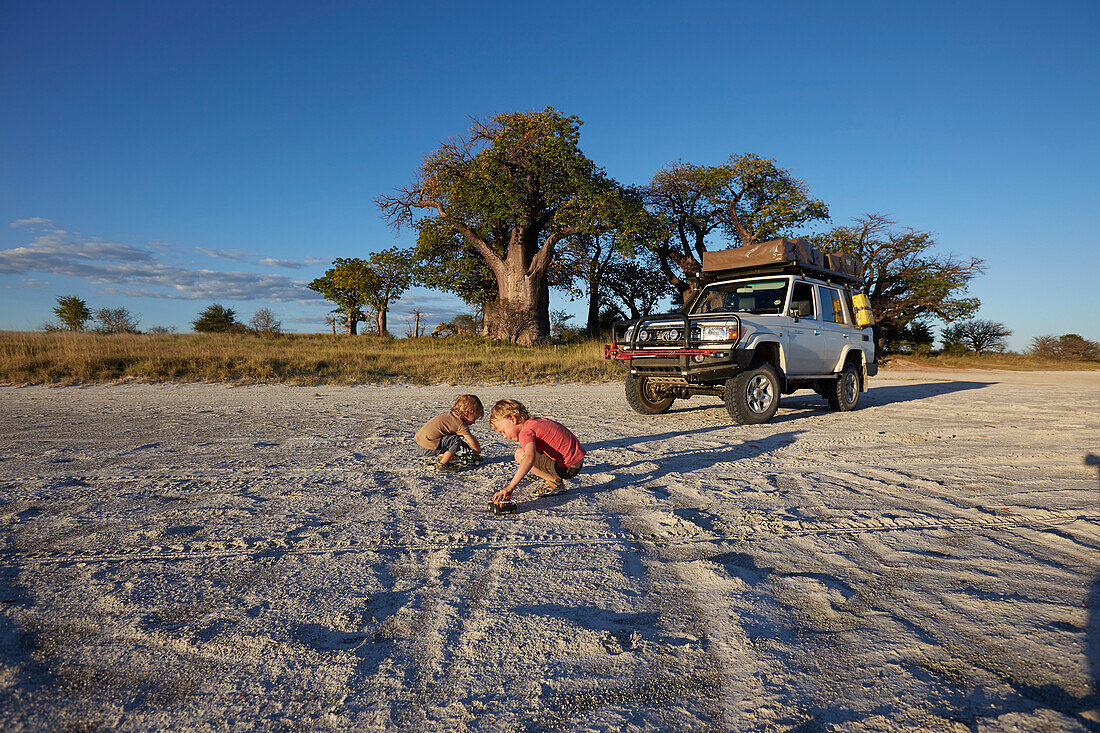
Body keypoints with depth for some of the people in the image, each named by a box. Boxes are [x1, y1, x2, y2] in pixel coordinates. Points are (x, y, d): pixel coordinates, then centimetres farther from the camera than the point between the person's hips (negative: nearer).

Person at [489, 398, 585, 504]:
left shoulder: (526, 432, -15)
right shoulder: (536, 420, 12)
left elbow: (530, 458, -34)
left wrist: (509, 487, -37)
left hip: (567, 468, -10)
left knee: (520, 455, -11)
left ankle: (555, 482, -5)